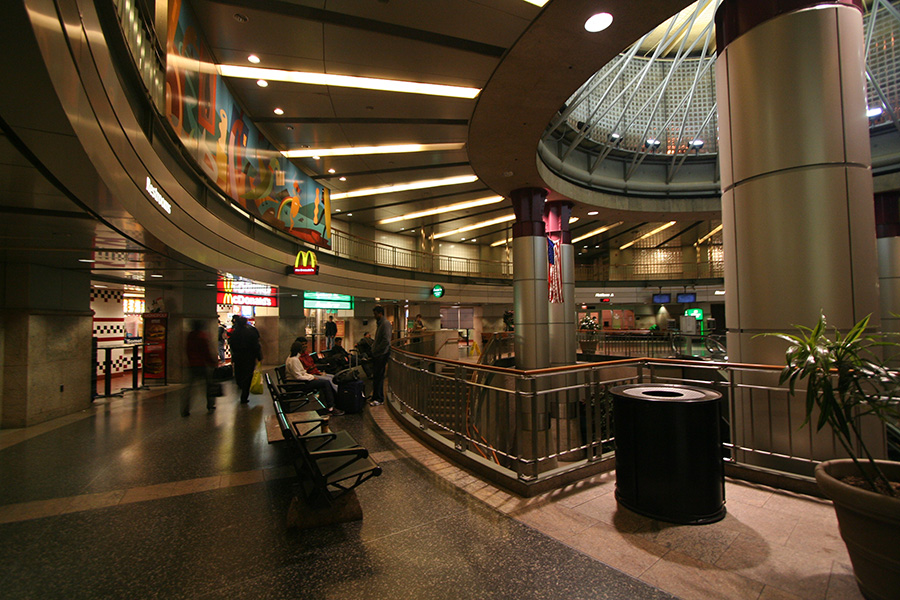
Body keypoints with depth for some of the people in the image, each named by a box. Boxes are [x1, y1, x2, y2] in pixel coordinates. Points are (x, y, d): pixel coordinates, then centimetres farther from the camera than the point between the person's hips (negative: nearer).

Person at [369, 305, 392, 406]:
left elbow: (386, 340, -20)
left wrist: (377, 350, -15)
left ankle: (379, 399, 0)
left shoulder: (386, 323, -12)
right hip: (377, 354, 10)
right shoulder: (379, 323, 18)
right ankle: (375, 397, 19)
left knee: (378, 377, -7)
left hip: (381, 354, -10)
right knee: (376, 376, 12)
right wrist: (374, 347, 11)